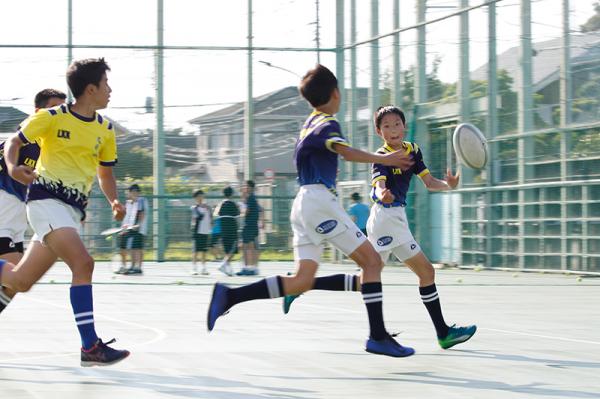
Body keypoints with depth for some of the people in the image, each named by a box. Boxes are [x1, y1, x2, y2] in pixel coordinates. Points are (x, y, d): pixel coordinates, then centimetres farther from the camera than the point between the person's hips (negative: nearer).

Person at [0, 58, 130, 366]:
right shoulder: (52, 117, -4)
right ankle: (90, 346, -26)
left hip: (74, 210, 7)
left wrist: (114, 201, 0)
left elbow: (105, 173, 20)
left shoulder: (105, 130, 11)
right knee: (83, 263, -25)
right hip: (46, 199, -7)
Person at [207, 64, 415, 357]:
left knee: (302, 281, 0)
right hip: (320, 199, -9)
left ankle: (230, 296, -9)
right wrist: (385, 159, -34)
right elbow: (346, 152, -27)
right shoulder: (328, 123, -8)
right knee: (372, 261, -4)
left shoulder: (310, 123, 20)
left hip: (304, 202, 9)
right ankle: (378, 337, -9)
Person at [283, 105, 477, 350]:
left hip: (394, 217, 9)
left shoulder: (413, 150, 9)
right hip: (388, 217, -9)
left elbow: (429, 183, 10)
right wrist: (383, 194, -55)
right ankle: (443, 333, -4)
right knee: (426, 272, -9)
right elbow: (379, 184, -30)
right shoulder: (381, 157, -14)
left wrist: (448, 184, -11)